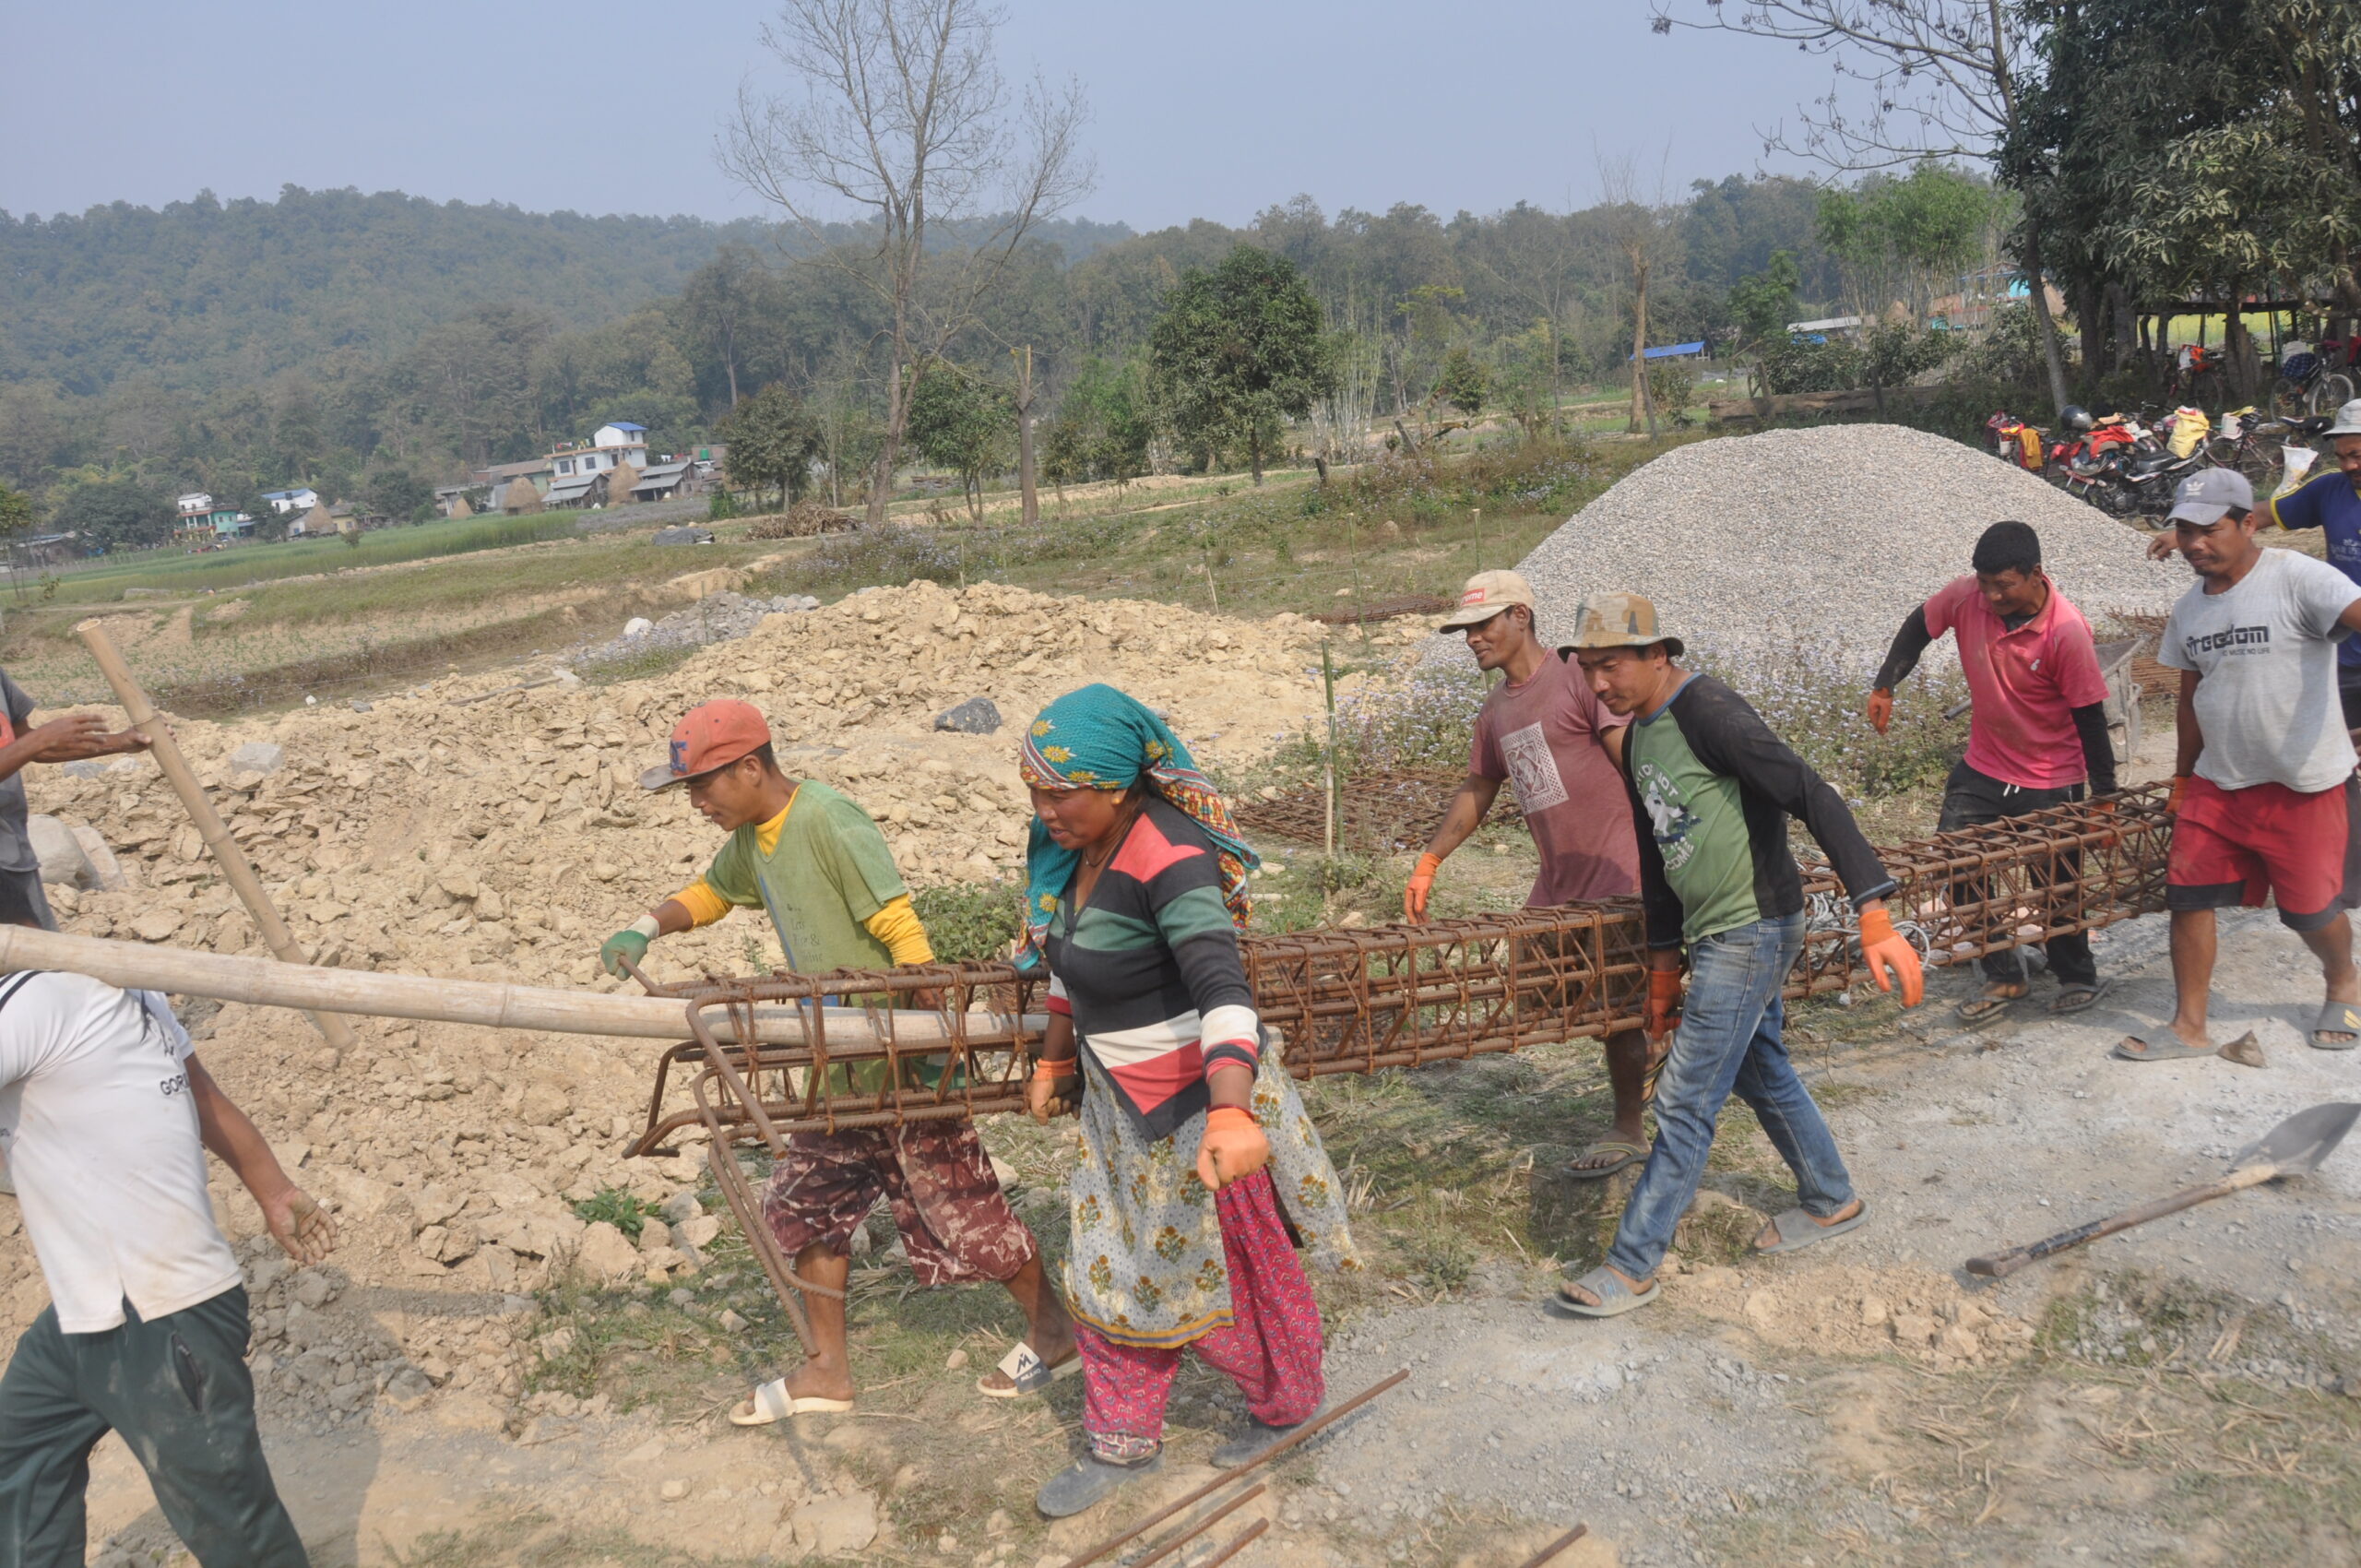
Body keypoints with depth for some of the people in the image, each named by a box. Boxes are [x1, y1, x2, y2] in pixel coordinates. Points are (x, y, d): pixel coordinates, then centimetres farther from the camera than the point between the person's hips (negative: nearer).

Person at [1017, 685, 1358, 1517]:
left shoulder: (1170, 862, -30)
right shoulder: (1073, 849, -3)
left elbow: (1223, 990, -43)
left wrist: (1230, 1118, -56)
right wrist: (1055, 1060, 22)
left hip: (1196, 1103, -8)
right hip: (1120, 1100, 8)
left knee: (1232, 1271, 12)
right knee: (1113, 1271, 16)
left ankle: (1287, 1401, 40)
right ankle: (1124, 1444, 34)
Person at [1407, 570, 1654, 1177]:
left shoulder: (1579, 676, -10)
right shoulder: (1495, 709, 14)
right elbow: (1476, 789, 24)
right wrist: (1428, 864, 19)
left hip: (1619, 871, -8)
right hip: (1557, 878, 8)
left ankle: (1628, 1131, 16)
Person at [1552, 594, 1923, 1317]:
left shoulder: (1708, 712, -19)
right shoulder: (1638, 740, 10)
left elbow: (1815, 799, -26)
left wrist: (1874, 917, -32)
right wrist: (1663, 961, 23)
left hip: (1750, 932, -9)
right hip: (1715, 936, 9)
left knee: (1684, 1103, -4)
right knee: (1762, 1075, 23)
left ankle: (1631, 1268, 5)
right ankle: (1830, 1202, 43)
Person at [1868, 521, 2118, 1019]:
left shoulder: (2066, 632, -24)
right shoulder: (1966, 596, -13)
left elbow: (2090, 717, -17)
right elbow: (1918, 629, 8)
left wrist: (2105, 796, -12)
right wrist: (1884, 687, -2)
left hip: (2051, 783, -4)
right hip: (1981, 771, 5)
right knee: (1957, 871, 3)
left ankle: (2077, 978, 32)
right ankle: (2004, 978, 20)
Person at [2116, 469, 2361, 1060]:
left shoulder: (2297, 578, -14)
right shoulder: (2189, 610, 7)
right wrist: (2183, 779, 21)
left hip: (2304, 787, -5)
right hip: (2217, 784, 6)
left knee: (2311, 910, 8)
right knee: (2188, 896, 0)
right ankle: (2188, 1028, 12)